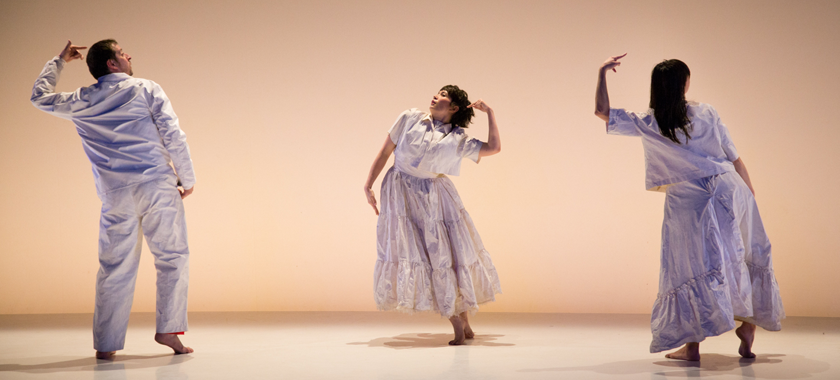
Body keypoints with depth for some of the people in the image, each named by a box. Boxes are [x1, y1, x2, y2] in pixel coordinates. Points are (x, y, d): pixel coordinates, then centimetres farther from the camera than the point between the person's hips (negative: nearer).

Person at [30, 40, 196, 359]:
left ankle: (106, 344, 8)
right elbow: (174, 136, -3)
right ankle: (168, 329, -1)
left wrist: (58, 61, 38)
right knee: (172, 257, 6)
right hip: (157, 186, -3)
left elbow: (40, 97, 28)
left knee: (115, 267, 7)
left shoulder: (82, 102, 11)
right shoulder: (147, 90, 2)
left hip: (115, 193, 3)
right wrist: (187, 179, 6)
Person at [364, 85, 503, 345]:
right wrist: (369, 185, 0)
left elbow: (494, 148, -4)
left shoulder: (458, 139, 3)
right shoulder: (410, 119, 3)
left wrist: (490, 113, -2)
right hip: (402, 195, -1)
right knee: (417, 256, -5)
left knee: (451, 254, 0)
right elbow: (386, 151, 5)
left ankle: (465, 322, 15)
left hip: (436, 199, 1)